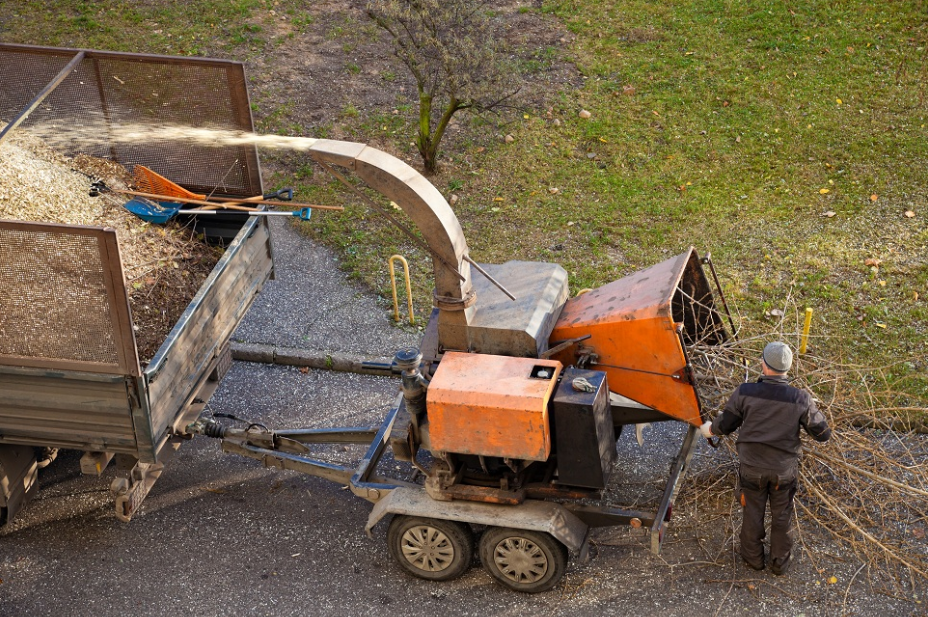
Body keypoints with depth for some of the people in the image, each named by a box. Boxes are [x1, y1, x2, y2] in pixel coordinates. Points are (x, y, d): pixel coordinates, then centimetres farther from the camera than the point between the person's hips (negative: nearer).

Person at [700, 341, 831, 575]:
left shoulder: (745, 393, -21)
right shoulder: (800, 399, -20)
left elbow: (724, 425, -8)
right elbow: (822, 433, -9)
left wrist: (709, 429, 14)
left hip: (752, 467, 0)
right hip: (784, 468, 0)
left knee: (753, 512, 21)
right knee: (781, 516, 21)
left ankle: (753, 556, 41)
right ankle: (780, 562, 38)